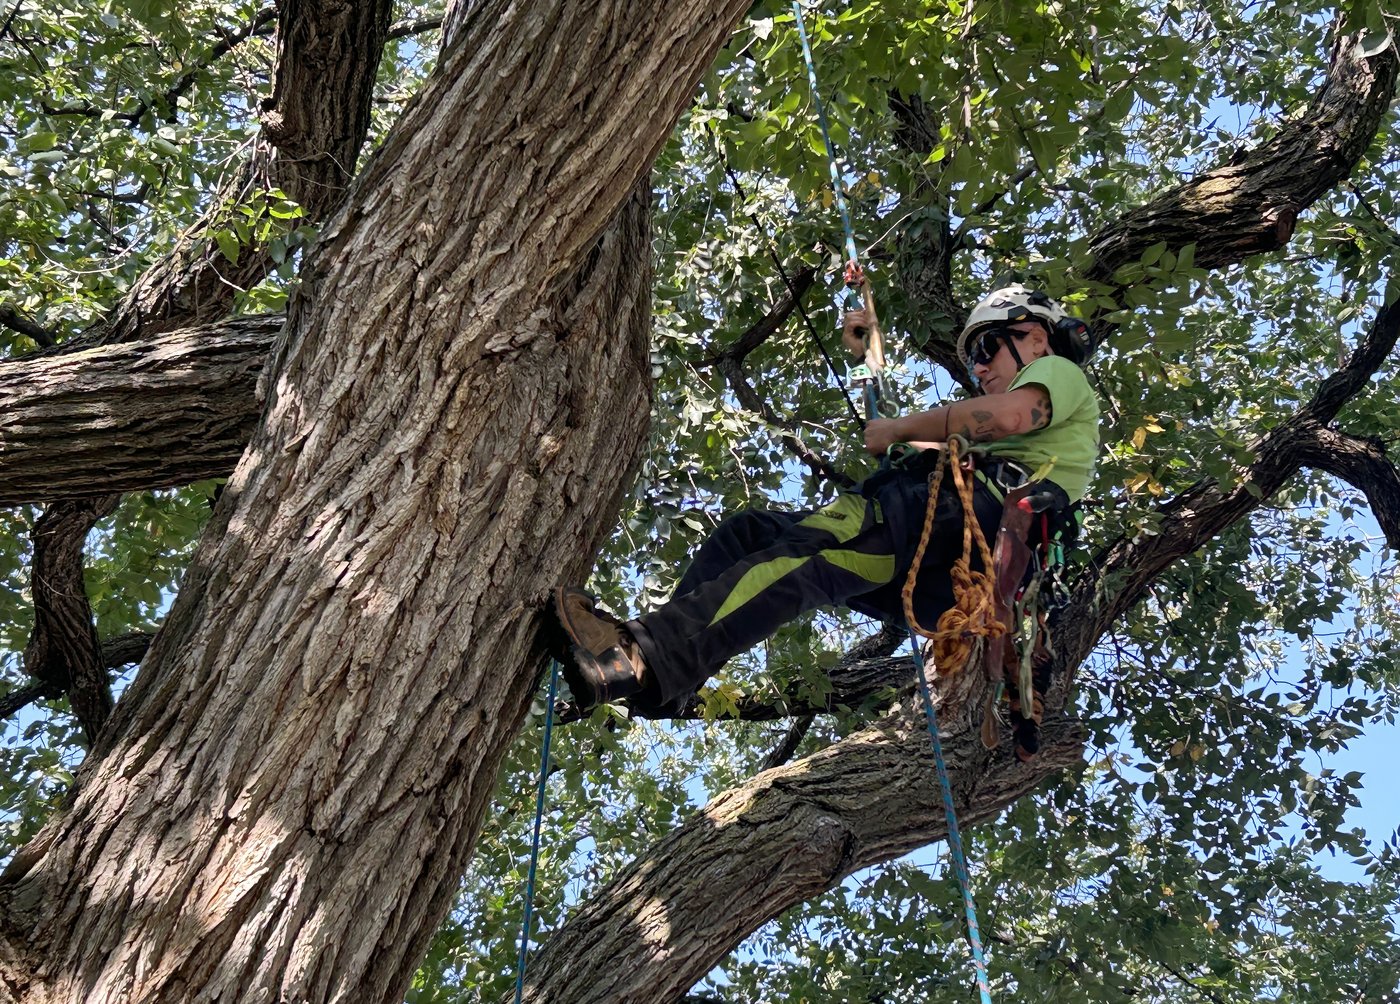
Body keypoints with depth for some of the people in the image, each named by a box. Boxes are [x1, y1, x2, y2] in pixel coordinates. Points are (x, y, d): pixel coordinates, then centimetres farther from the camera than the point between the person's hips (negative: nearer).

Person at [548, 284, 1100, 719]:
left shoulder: (1058, 371, 19)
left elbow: (1011, 414, -6)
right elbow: (930, 444, 42)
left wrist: (899, 428, 2)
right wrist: (866, 356, 40)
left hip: (975, 506, -9)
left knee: (805, 550, -31)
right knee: (747, 530, -3)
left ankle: (646, 657, -50)